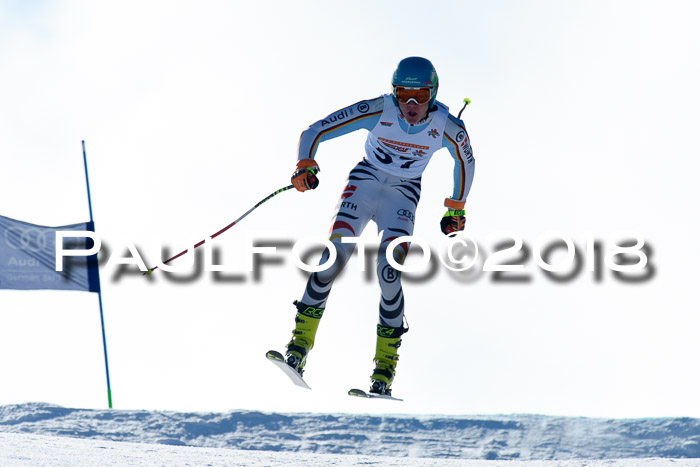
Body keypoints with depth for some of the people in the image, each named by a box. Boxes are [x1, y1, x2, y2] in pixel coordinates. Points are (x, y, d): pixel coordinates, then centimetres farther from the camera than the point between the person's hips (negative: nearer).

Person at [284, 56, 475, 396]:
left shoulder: (446, 127, -17)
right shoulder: (378, 111, -21)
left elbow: (466, 162, 6)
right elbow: (315, 132, -17)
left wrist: (456, 209, 9)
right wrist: (306, 167, -34)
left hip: (404, 194, 0)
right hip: (366, 181, 0)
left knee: (388, 272, -20)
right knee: (334, 256, -19)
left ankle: (385, 365, -9)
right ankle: (301, 342, -10)